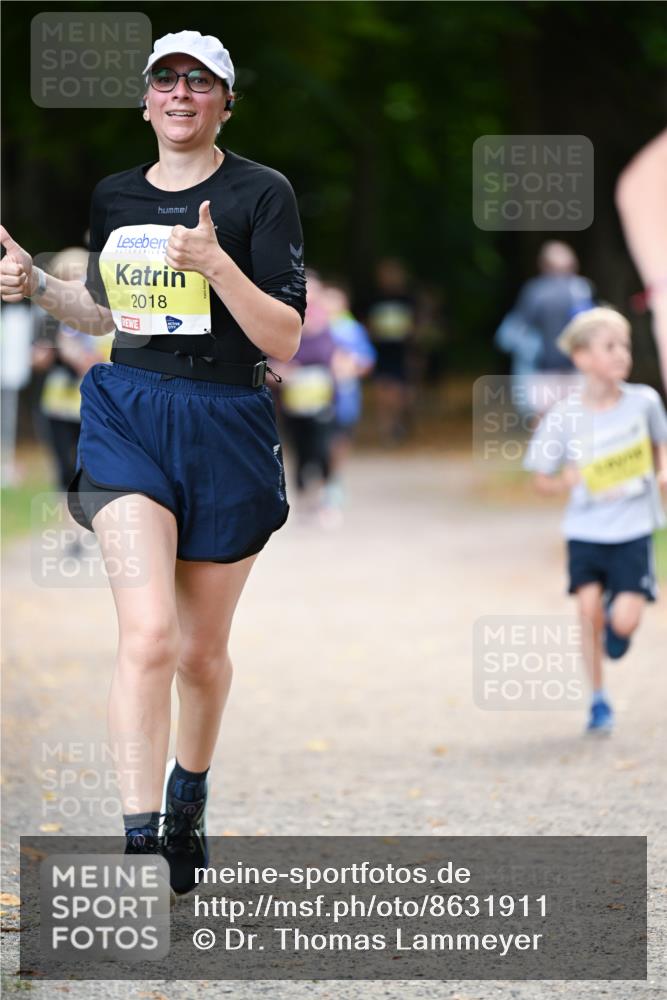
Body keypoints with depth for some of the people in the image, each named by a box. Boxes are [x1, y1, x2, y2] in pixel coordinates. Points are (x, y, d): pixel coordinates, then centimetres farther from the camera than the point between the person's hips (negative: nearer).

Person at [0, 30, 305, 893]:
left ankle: (187, 797, 39)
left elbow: (285, 341, -9)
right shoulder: (114, 197, 9)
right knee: (147, 633, -18)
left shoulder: (261, 194, -4)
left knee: (200, 650, 12)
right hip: (127, 418, 1)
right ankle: (140, 840, -20)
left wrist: (214, 263, -23)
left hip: (226, 430, -1)